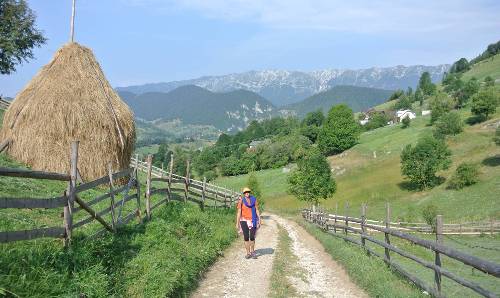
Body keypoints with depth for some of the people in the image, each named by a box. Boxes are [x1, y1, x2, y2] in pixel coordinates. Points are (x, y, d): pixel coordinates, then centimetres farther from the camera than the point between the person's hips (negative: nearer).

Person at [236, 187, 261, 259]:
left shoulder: (254, 199, 2)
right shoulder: (241, 201, -4)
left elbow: (257, 210, 5)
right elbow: (239, 212, -3)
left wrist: (259, 220, -1)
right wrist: (237, 223, -5)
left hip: (253, 221, 1)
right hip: (244, 221, -1)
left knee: (252, 237, -5)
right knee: (246, 237, -1)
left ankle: (252, 251, 18)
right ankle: (248, 253, 11)